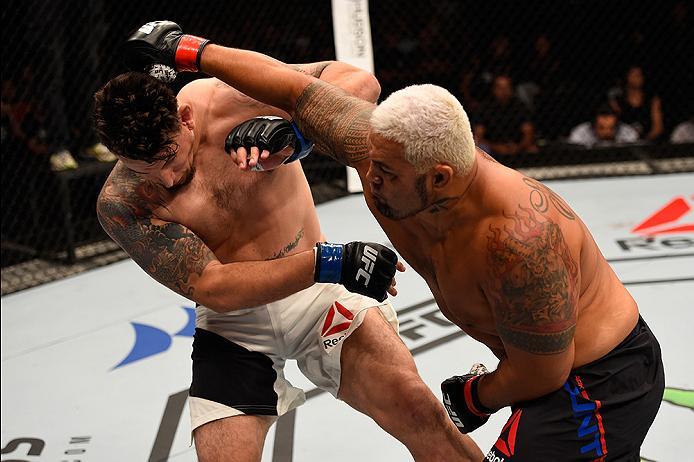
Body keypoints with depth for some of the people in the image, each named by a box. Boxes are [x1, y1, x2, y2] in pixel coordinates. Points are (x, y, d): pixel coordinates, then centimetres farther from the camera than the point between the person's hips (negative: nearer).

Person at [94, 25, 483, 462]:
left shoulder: (231, 97, -16)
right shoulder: (122, 203, -16)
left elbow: (358, 82, -17)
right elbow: (210, 288, -22)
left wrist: (295, 133, -37)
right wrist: (328, 262, -32)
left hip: (316, 290, 0)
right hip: (233, 324, 1)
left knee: (416, 407, -15)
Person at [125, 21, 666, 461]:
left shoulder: (518, 238, -38)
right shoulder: (383, 146, -17)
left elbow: (540, 372, -26)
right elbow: (298, 89, -4)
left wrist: (478, 397, -6)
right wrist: (189, 51, 4)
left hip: (598, 383, -8)